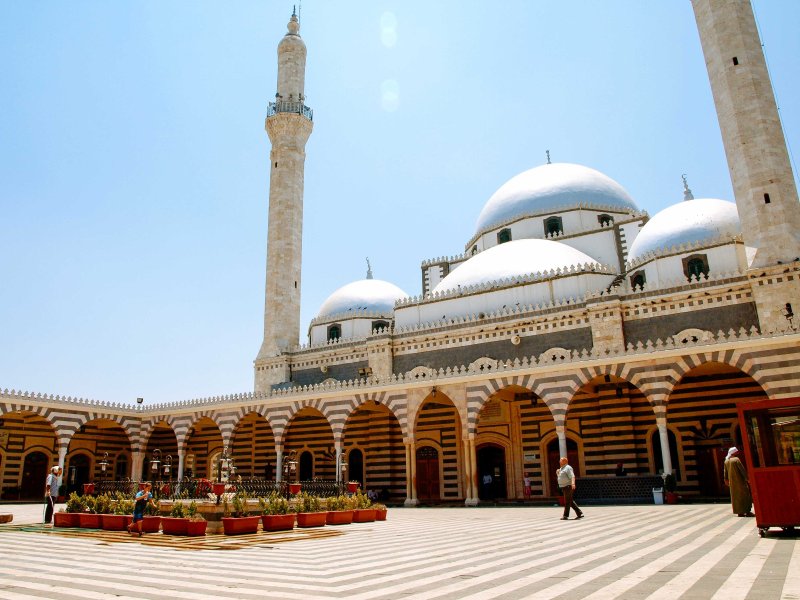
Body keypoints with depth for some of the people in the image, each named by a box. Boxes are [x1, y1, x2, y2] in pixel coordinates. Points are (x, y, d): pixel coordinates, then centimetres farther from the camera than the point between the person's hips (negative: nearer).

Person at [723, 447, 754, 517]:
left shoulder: (726, 461, 6)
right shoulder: (736, 459, -15)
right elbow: (742, 469, -16)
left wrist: (726, 479, 22)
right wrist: (747, 478, -9)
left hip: (732, 481, 7)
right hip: (740, 480, -7)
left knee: (736, 496, 10)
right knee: (744, 495, 2)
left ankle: (740, 512, 13)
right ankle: (747, 512, 3)